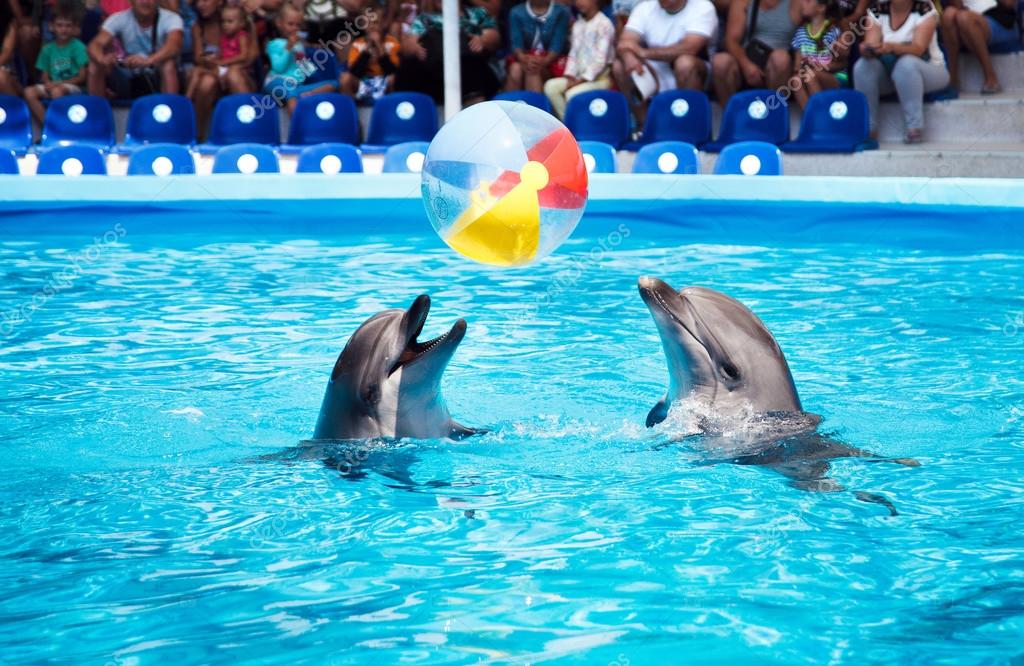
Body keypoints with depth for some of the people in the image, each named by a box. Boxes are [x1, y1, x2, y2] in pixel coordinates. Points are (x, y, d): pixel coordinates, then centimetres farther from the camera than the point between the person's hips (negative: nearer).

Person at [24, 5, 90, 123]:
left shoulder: (78, 47, -3)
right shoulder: (48, 48, 10)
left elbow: (82, 77, -7)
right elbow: (44, 75, 11)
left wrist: (59, 83, -15)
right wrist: (48, 83, -13)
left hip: (72, 86, -5)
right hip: (52, 86, 5)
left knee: (57, 91, -37)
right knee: (29, 92, -22)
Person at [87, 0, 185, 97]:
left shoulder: (170, 19, -15)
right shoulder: (118, 19, -8)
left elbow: (174, 45, -36)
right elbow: (95, 45, -20)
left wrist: (147, 61, -55)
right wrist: (102, 59, -46)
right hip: (129, 80, 3)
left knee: (168, 64, -33)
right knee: (96, 66, -20)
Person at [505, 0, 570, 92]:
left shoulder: (561, 11, -5)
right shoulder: (516, 12, 1)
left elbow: (558, 43, -12)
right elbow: (516, 42, -7)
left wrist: (545, 61, -31)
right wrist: (523, 58, -29)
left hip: (551, 58, -2)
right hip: (526, 56, 2)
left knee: (533, 70, -32)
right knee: (515, 68, -29)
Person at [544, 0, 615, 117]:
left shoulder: (604, 24, -10)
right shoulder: (577, 25, 13)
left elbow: (600, 60, -14)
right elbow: (573, 55, 13)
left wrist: (581, 80, -17)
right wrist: (570, 77, -4)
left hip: (600, 78, -7)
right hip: (579, 76, 7)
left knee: (572, 94, -31)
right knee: (550, 86, -14)